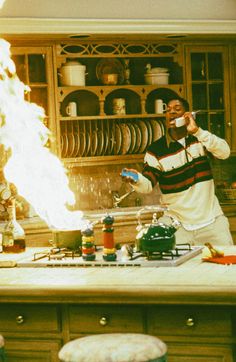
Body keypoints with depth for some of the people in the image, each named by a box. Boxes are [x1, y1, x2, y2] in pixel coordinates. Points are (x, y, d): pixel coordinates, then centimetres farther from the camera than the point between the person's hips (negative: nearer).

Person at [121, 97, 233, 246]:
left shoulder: (199, 137, 4)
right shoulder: (156, 150, -4)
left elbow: (224, 153, -13)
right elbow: (148, 185, -8)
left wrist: (197, 131, -21)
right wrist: (137, 179, -31)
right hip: (177, 223, -1)